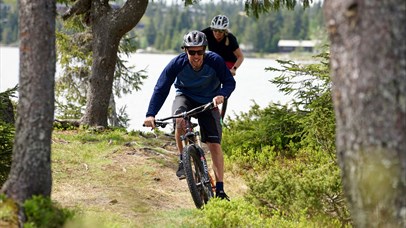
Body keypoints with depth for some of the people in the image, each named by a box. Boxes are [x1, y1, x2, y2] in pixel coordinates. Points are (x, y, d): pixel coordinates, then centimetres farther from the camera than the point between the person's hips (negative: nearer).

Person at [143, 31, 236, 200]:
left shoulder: (214, 61, -24)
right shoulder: (177, 64, -25)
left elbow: (230, 82, -20)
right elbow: (161, 89, -24)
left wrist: (222, 95, -43)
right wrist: (151, 114, -35)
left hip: (208, 102, 0)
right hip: (185, 97, 0)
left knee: (214, 144, -8)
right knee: (180, 119, -36)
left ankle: (220, 189, -3)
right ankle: (182, 160, -17)